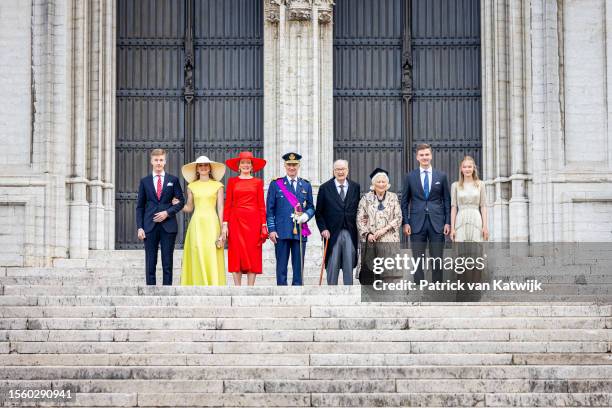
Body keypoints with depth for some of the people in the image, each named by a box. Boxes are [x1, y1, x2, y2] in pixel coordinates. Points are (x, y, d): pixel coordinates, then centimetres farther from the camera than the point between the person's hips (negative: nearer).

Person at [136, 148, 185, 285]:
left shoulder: (173, 180, 8)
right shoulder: (145, 181, 9)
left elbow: (181, 201, 6)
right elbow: (140, 206, 8)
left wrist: (168, 212, -9)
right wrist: (140, 227, -1)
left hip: (168, 226, -1)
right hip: (150, 226, 1)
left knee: (167, 263, 0)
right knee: (150, 263, 1)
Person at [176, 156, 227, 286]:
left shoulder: (217, 185, 6)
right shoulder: (192, 186, 11)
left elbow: (220, 208, 3)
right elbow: (189, 208, 15)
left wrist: (222, 229, -4)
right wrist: (177, 205, -2)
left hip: (212, 223, -2)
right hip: (196, 223, 2)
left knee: (212, 257, -7)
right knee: (198, 257, -3)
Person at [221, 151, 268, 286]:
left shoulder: (258, 182, 8)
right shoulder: (232, 181, 9)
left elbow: (261, 205, 6)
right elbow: (228, 204, 6)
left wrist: (263, 224, -2)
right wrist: (225, 224, -3)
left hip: (253, 221, 0)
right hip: (236, 220, 0)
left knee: (253, 254, -2)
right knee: (236, 254, -2)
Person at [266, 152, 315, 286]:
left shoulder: (306, 185, 13)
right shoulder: (275, 184, 6)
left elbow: (311, 207, 16)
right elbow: (270, 209, 4)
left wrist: (306, 216, -7)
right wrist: (271, 229, -5)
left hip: (300, 231, 2)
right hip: (281, 232, -2)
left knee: (299, 265, 3)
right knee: (281, 265, 0)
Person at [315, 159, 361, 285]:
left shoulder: (355, 187, 8)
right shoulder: (325, 188, 3)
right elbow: (318, 212, 4)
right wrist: (323, 229, -7)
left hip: (350, 233, 1)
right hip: (332, 233, -1)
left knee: (349, 266, 3)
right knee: (332, 266, 1)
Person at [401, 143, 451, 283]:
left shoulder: (441, 176, 6)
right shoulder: (410, 177, 5)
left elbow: (447, 200, 7)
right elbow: (404, 201, 6)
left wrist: (447, 222, 0)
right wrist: (405, 222, -2)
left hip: (437, 223, 0)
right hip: (417, 223, 0)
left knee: (437, 260, 3)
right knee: (418, 260, 2)